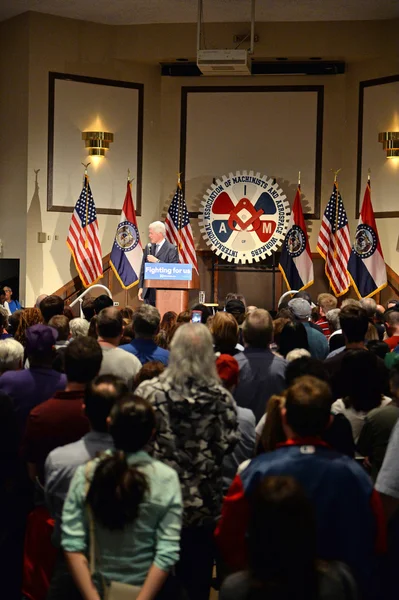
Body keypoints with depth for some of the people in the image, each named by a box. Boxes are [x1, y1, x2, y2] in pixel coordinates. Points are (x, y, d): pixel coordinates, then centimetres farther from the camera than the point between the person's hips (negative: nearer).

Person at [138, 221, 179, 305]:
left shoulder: (171, 249, -6)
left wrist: (157, 261, -17)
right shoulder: (148, 247, 13)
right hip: (148, 291, 5)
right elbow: (143, 268, 17)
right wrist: (140, 287, 11)